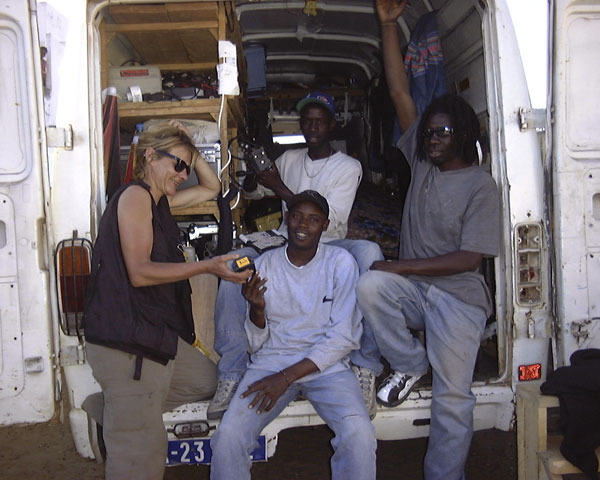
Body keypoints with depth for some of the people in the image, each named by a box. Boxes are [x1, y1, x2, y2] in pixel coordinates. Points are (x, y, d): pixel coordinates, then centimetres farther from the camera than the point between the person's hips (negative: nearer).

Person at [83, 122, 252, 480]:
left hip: (159, 334, 10)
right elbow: (139, 272, -18)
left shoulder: (159, 200, 18)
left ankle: (118, 409, 18)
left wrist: (193, 153, 14)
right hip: (127, 342, -10)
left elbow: (212, 188, 30)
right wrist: (208, 267, -21)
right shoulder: (135, 195, -9)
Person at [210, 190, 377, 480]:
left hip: (325, 364, -1)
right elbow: (256, 344, 7)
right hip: (271, 361, 2)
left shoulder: (340, 263, -1)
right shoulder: (265, 264, 6)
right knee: (227, 437, -22)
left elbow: (344, 336, -5)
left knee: (360, 435, -28)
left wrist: (287, 377, -12)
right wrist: (257, 308, -15)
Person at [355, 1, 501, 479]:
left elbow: (469, 258, -14)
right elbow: (399, 92, 3)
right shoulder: (423, 161, 7)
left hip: (458, 296, -4)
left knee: (452, 397, -5)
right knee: (369, 284, -28)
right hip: (412, 287, 4)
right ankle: (410, 363, -5)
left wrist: (399, 267, -17)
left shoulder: (481, 186, -8)